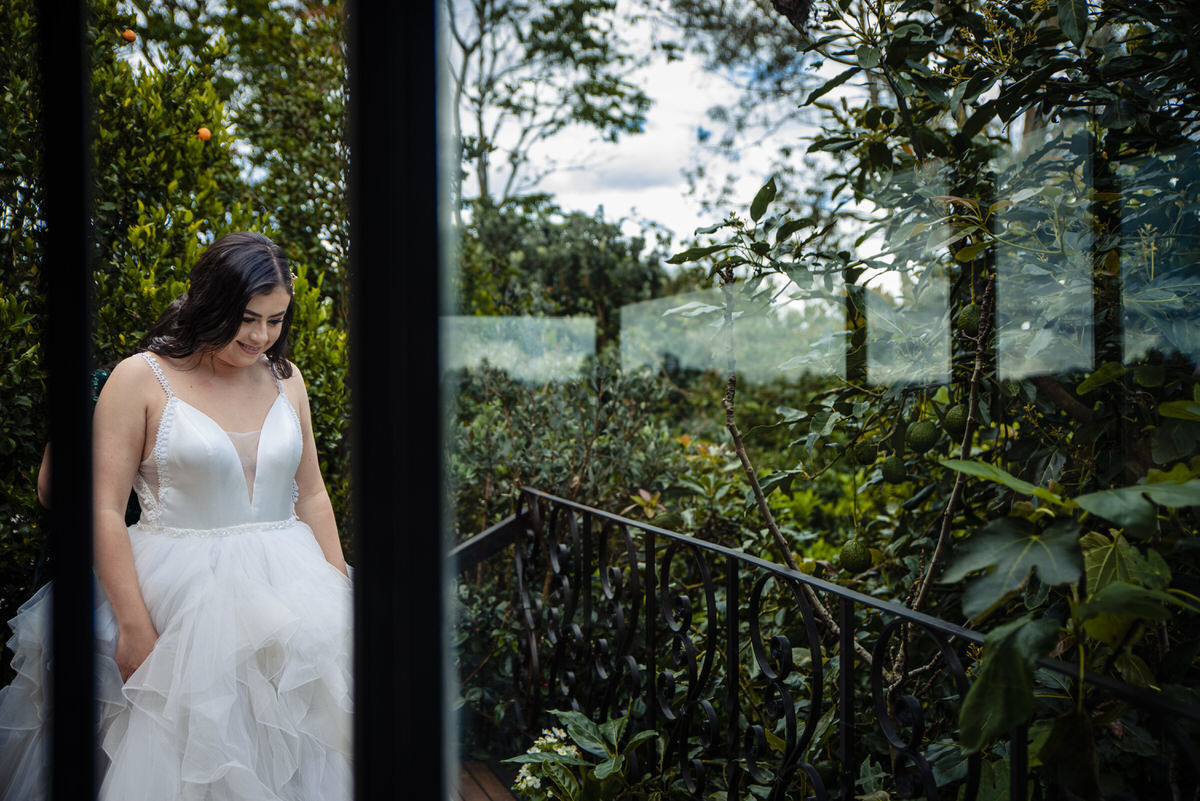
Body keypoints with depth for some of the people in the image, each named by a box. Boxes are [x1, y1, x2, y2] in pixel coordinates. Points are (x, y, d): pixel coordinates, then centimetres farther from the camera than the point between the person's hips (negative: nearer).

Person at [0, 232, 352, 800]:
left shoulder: (285, 378, 9)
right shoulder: (142, 378, -5)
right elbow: (104, 509, -9)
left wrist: (341, 599, 8)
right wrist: (134, 627, -15)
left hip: (286, 591, 4)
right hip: (181, 598, -4)